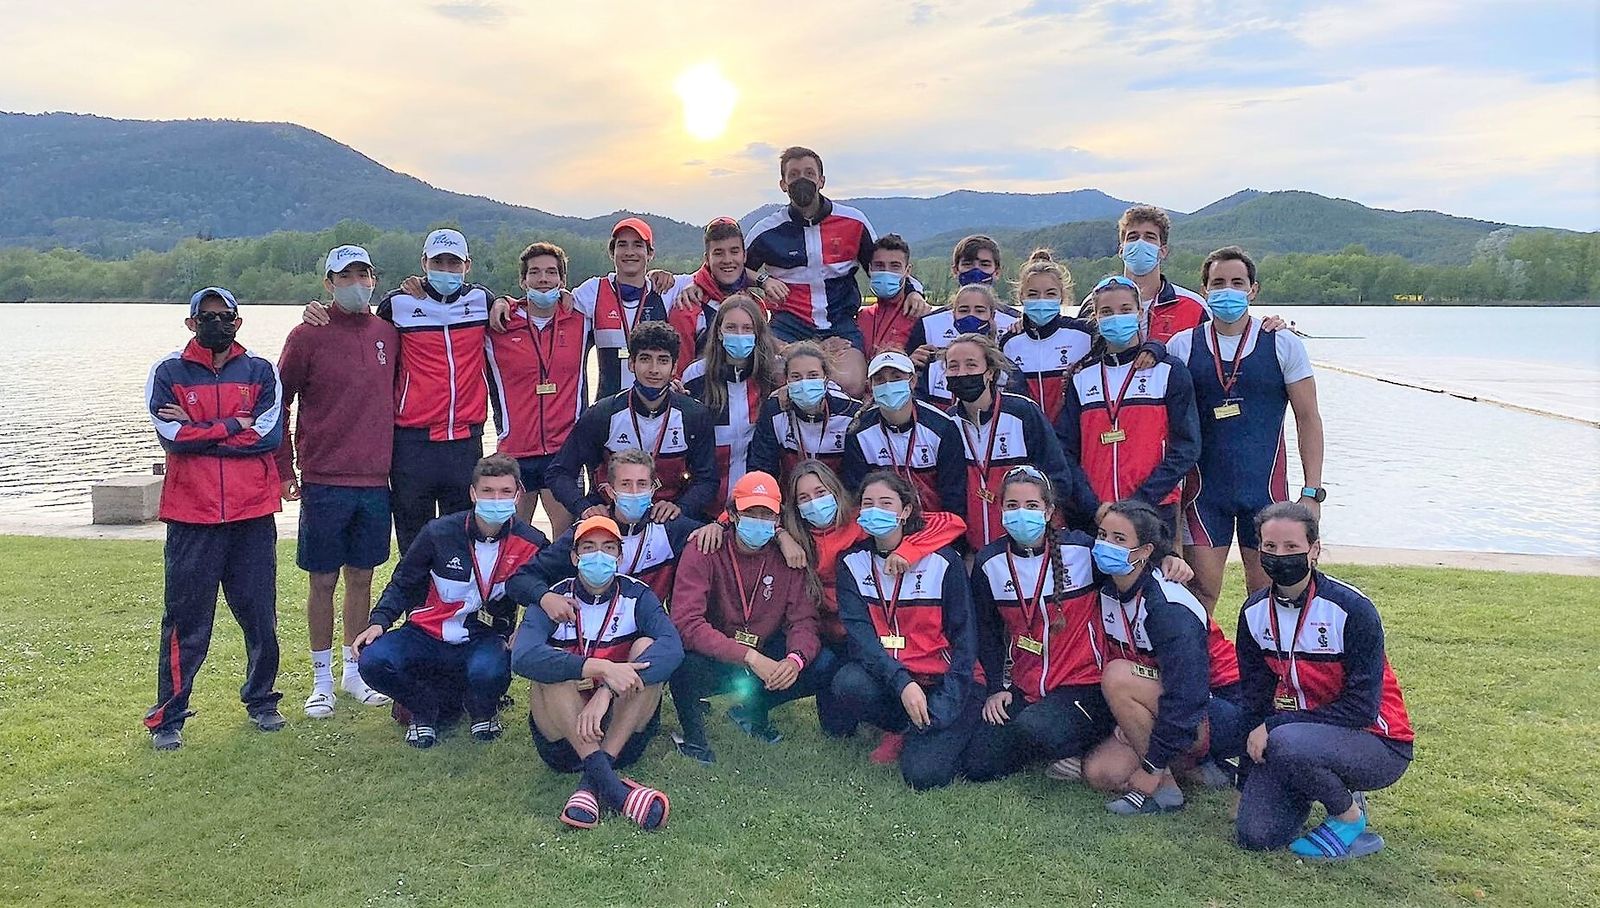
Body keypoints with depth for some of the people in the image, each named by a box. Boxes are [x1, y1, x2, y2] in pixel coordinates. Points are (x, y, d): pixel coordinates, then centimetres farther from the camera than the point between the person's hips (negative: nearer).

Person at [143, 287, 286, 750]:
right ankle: (168, 717, 14)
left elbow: (269, 434, -8)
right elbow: (172, 436, -11)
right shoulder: (168, 372, 4)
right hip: (192, 515, -1)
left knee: (260, 615, 8)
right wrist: (234, 425, -7)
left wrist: (198, 431, -8)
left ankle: (261, 700, 25)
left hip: (253, 513, 1)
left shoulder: (260, 371, 6)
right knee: (185, 621, 3)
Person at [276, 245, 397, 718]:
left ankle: (355, 671, 26)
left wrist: (394, 453, 11)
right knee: (323, 581, 4)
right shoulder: (307, 336, -5)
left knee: (362, 577, 12)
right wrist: (284, 469, -2)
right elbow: (277, 403, 0)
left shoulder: (388, 332, 7)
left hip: (375, 480, 4)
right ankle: (322, 680, 18)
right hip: (324, 482, -3)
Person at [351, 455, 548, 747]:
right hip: (428, 635, 2)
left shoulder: (529, 543, -8)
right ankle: (426, 709, 6)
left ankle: (483, 712, 4)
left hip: (484, 640, -2)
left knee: (487, 672, -37)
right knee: (373, 661, -25)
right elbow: (403, 584, 6)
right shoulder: (439, 533, -7)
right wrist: (379, 621, -9)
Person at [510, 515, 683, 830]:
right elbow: (523, 657, -26)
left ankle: (591, 784, -29)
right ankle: (606, 779, -36)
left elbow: (672, 646, -23)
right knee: (554, 666, -26)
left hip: (624, 730, 1)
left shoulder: (636, 596, -2)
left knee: (648, 647, -21)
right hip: (563, 734, -1)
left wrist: (607, 692, -37)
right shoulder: (554, 599, -4)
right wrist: (602, 668, -38)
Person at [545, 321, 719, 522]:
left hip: (670, 521, 1)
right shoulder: (601, 414, -4)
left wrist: (680, 507, -15)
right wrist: (585, 507, -17)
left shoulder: (696, 415, 0)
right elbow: (558, 473, 0)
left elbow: (706, 479, 5)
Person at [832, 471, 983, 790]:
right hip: (886, 677, 3)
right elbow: (858, 632, -11)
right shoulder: (852, 562, 0)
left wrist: (946, 701, -17)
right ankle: (905, 729, 1)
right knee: (847, 683, -30)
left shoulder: (942, 560, -6)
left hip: (944, 678, -3)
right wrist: (902, 683, -26)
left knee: (923, 773, -24)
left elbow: (965, 636, -5)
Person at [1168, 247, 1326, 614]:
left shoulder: (1283, 344, 1)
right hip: (1204, 487, 0)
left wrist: (1312, 492, -4)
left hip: (1266, 486, 0)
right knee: (1201, 589, -1)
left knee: (1267, 591, 8)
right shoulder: (1182, 346, 2)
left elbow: (1308, 419, 3)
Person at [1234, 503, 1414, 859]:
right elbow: (1255, 694, 6)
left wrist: (1275, 726, -22)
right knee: (1256, 835, -12)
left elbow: (1362, 708, -20)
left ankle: (1350, 818, -6)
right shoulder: (1255, 612, -1)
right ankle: (1317, 783, 16)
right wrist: (1249, 779, 3)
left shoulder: (1352, 609, -19)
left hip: (1378, 746, -5)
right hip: (1302, 729, 5)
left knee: (1286, 743, -35)